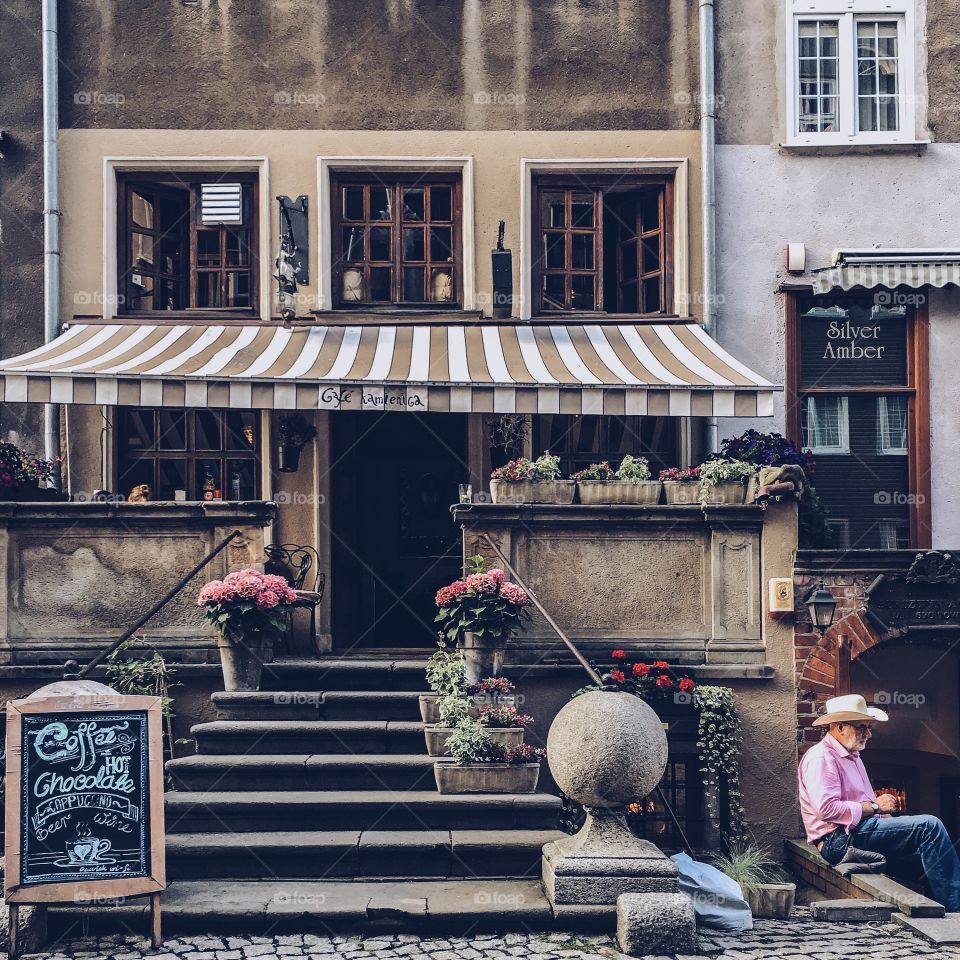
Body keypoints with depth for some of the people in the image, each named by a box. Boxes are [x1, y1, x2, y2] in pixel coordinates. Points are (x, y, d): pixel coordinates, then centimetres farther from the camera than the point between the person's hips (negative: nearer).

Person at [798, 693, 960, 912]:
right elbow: (826, 809, -21)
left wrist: (886, 813, 2)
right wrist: (874, 807, -14)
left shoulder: (853, 758, 25)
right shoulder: (821, 758, -8)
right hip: (841, 837, -10)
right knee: (929, 826, -19)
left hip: (858, 830, 10)